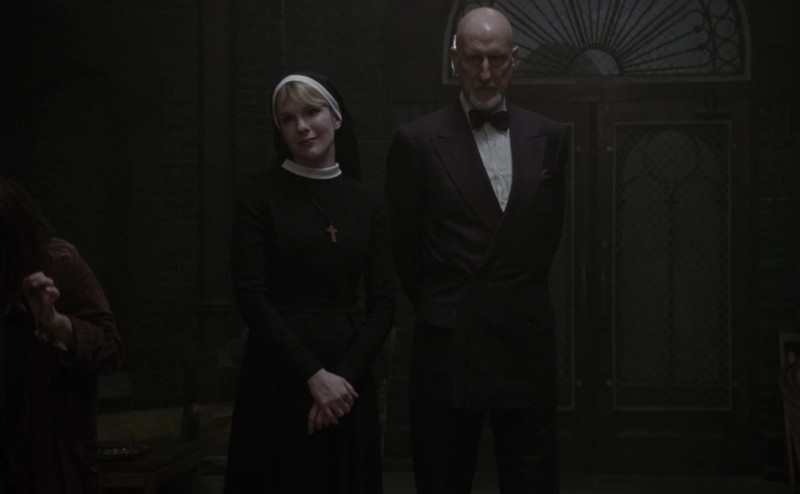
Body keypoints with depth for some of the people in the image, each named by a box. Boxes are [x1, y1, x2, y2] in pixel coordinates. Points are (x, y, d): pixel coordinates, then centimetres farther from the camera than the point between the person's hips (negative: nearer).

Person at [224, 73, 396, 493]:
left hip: (349, 376, 3)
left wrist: (344, 375, -10)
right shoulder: (260, 195, -2)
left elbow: (383, 302, 3)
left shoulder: (367, 202, 7)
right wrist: (313, 375, -15)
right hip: (278, 377, -3)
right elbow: (250, 297, -9)